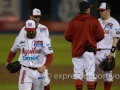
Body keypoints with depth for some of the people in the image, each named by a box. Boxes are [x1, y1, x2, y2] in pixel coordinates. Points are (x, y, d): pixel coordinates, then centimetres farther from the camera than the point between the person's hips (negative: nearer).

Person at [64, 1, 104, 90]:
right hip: (90, 50, -1)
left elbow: (67, 36, -1)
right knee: (90, 73, 1)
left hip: (76, 50, 1)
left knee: (78, 73, 5)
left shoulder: (73, 21, -1)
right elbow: (101, 35, -5)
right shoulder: (94, 21, -5)